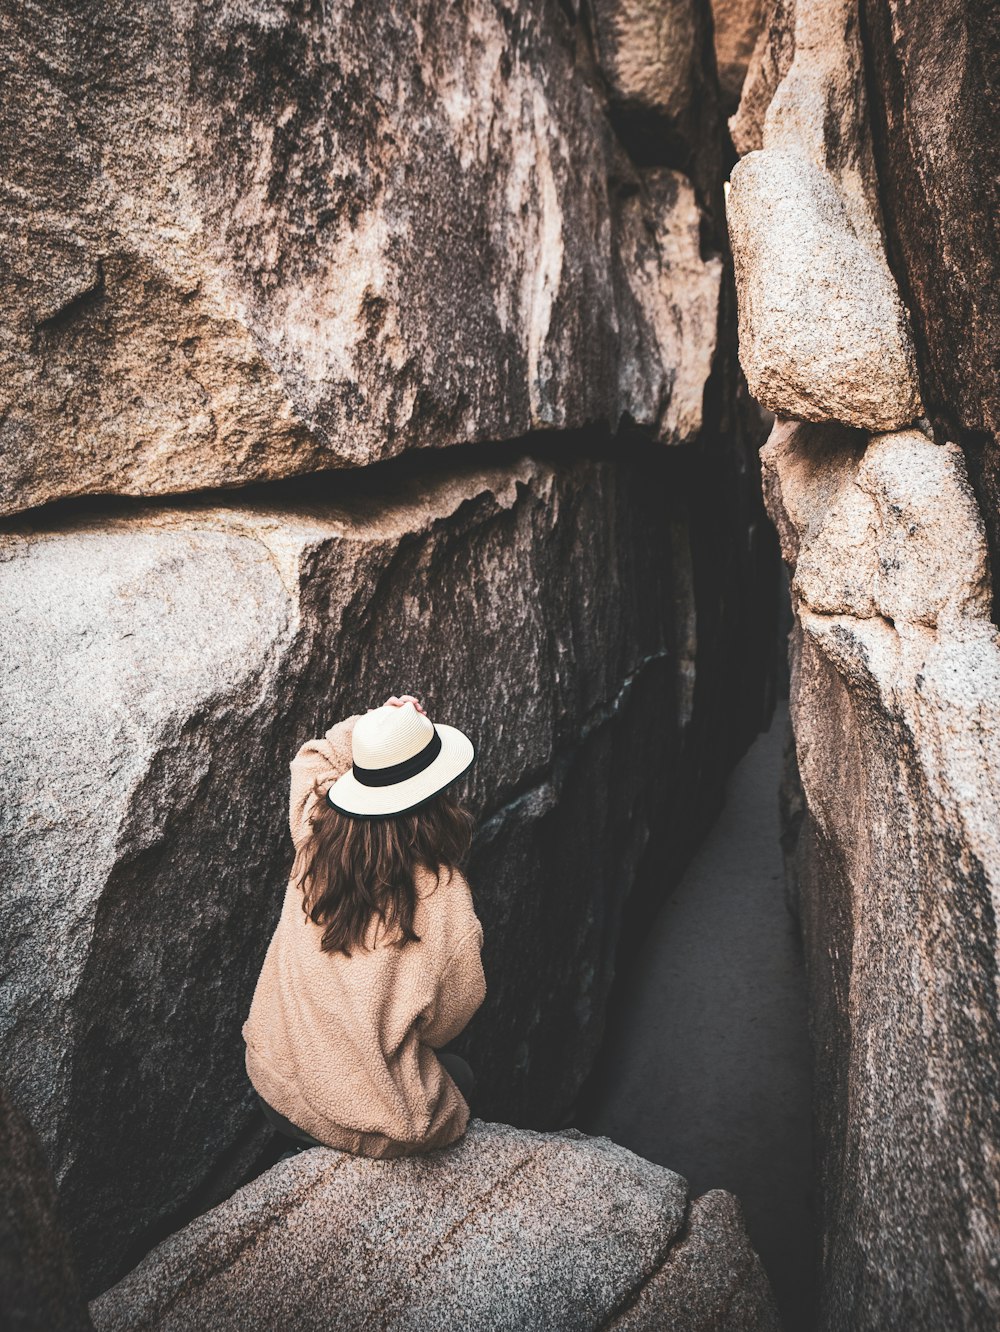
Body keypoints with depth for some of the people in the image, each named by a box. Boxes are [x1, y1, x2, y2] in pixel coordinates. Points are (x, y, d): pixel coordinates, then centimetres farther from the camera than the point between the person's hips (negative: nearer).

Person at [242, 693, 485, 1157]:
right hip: (366, 1119, -4)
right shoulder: (446, 904, -25)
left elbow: (314, 756, 10)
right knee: (462, 1075, 28)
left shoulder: (316, 837, -14)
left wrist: (376, 724, -5)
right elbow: (444, 1022, -7)